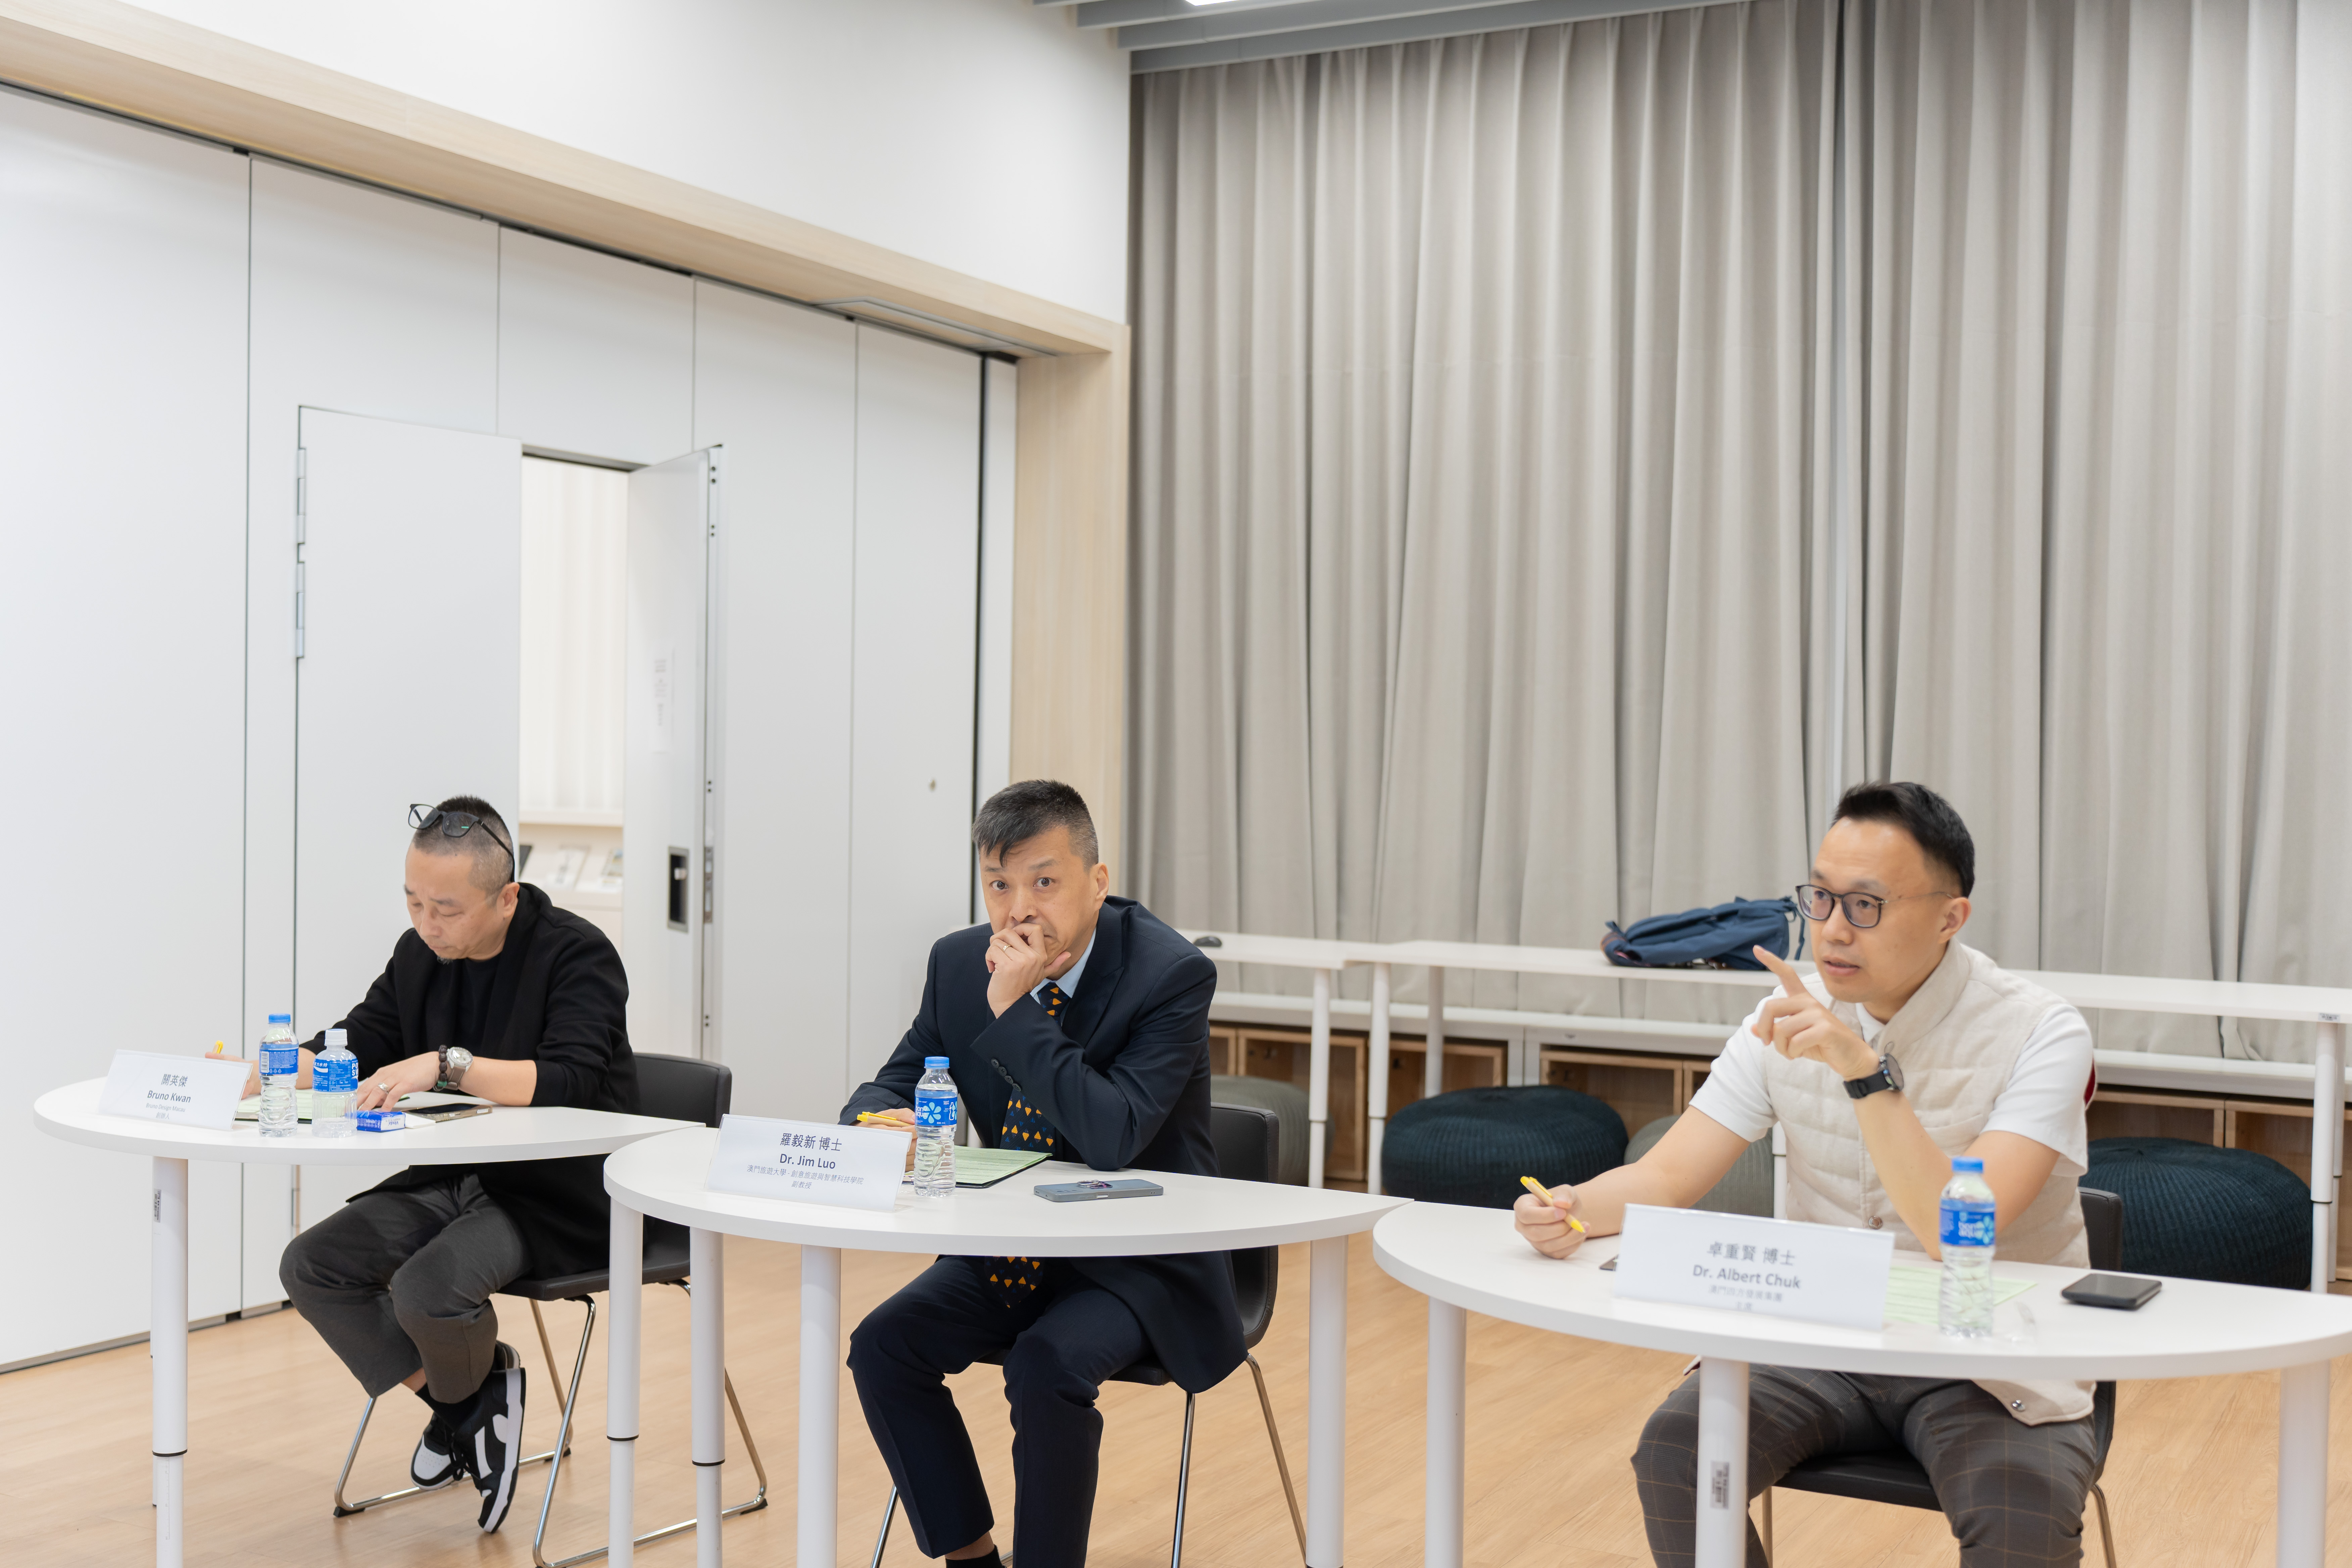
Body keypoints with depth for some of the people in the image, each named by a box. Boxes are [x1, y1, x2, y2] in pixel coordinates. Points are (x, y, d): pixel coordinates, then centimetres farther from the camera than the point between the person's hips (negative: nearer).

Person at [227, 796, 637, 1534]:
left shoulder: (578, 955, -15)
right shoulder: (420, 953, 6)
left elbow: (573, 1080, -29)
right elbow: (353, 1046, 13)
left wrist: (449, 1065, -39)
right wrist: (254, 1076, -7)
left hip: (556, 1196, -7)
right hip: (449, 1180, 8)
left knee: (428, 1291, -30)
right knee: (311, 1266, -10)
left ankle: (470, 1393, 7)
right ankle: (453, 1398, 8)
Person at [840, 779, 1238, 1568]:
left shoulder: (1172, 975, -19)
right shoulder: (960, 962, -1)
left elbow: (1115, 1136, -29)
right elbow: (889, 1088, 6)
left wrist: (1014, 1010, -29)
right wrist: (883, 1120, -20)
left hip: (1133, 1259, -5)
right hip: (1008, 1250, 6)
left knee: (1047, 1366, -31)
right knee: (882, 1344, -14)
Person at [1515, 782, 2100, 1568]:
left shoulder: (2040, 1033, -15)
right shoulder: (1789, 1016, 0)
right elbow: (1668, 1177, -1)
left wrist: (1866, 1070, -34)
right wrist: (1572, 1208, -23)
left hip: (1989, 1365, -4)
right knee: (1673, 1451, -21)